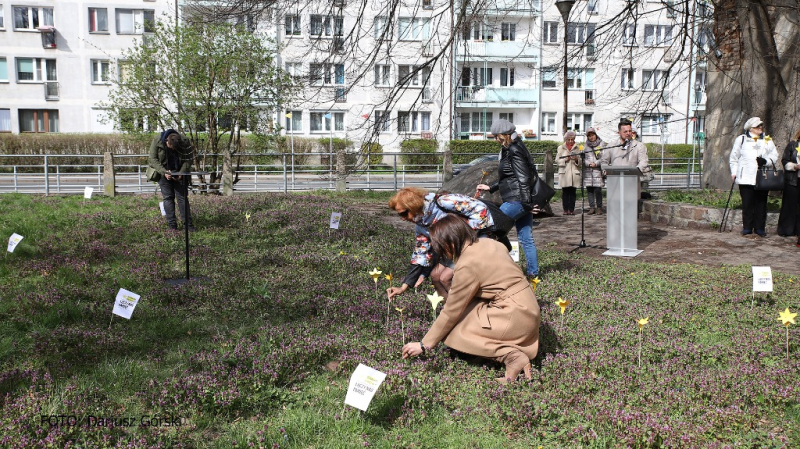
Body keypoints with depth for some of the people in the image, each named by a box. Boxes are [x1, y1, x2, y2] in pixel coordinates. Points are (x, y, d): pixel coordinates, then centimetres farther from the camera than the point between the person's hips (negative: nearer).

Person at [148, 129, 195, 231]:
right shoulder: (157, 141, -18)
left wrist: (181, 173, -20)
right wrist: (164, 172, -25)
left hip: (178, 173, 1)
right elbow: (152, 160, -14)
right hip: (163, 172, -1)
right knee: (168, 197, -3)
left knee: (182, 196, -1)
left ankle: (188, 223, 3)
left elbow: (188, 160, -7)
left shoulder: (185, 142, -16)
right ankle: (172, 224, 0)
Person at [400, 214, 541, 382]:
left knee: (452, 330, -6)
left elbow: (450, 312, -11)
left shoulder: (467, 266, -17)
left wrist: (424, 345, -1)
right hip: (527, 306, 9)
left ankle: (509, 355, -17)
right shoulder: (486, 243, 5)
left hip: (516, 317, -9)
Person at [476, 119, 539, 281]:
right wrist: (490, 188, 24)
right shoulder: (509, 150, 18)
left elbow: (523, 179, -19)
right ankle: (533, 274, 14)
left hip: (516, 201, -10)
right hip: (522, 201, 10)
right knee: (526, 240, 10)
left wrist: (527, 203, -22)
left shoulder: (514, 151, -13)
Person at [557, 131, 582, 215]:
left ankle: (571, 209, 3)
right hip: (564, 173, -1)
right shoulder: (560, 148, 11)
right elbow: (557, 160, 5)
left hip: (574, 173, 1)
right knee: (565, 192, -3)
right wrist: (565, 160, -12)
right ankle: (565, 209, 0)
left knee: (573, 192, 0)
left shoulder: (577, 148, 13)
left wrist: (576, 159, -11)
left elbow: (581, 161, 10)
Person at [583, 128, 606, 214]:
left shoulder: (602, 144, 4)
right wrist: (589, 163, -9)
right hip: (587, 171, 3)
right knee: (589, 189, 2)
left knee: (598, 189, -7)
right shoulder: (586, 145, 13)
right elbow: (583, 158, 8)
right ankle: (592, 207, 8)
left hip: (598, 170, -3)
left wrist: (596, 163, -11)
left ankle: (599, 207, 3)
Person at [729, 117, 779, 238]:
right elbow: (734, 157, 10)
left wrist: (766, 161, -9)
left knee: (761, 204, 3)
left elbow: (774, 156, 11)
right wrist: (734, 172, 2)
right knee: (747, 204, -1)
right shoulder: (741, 139, 8)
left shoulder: (768, 141, 14)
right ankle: (747, 229, 7)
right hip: (746, 178, -2)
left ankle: (760, 228, 11)